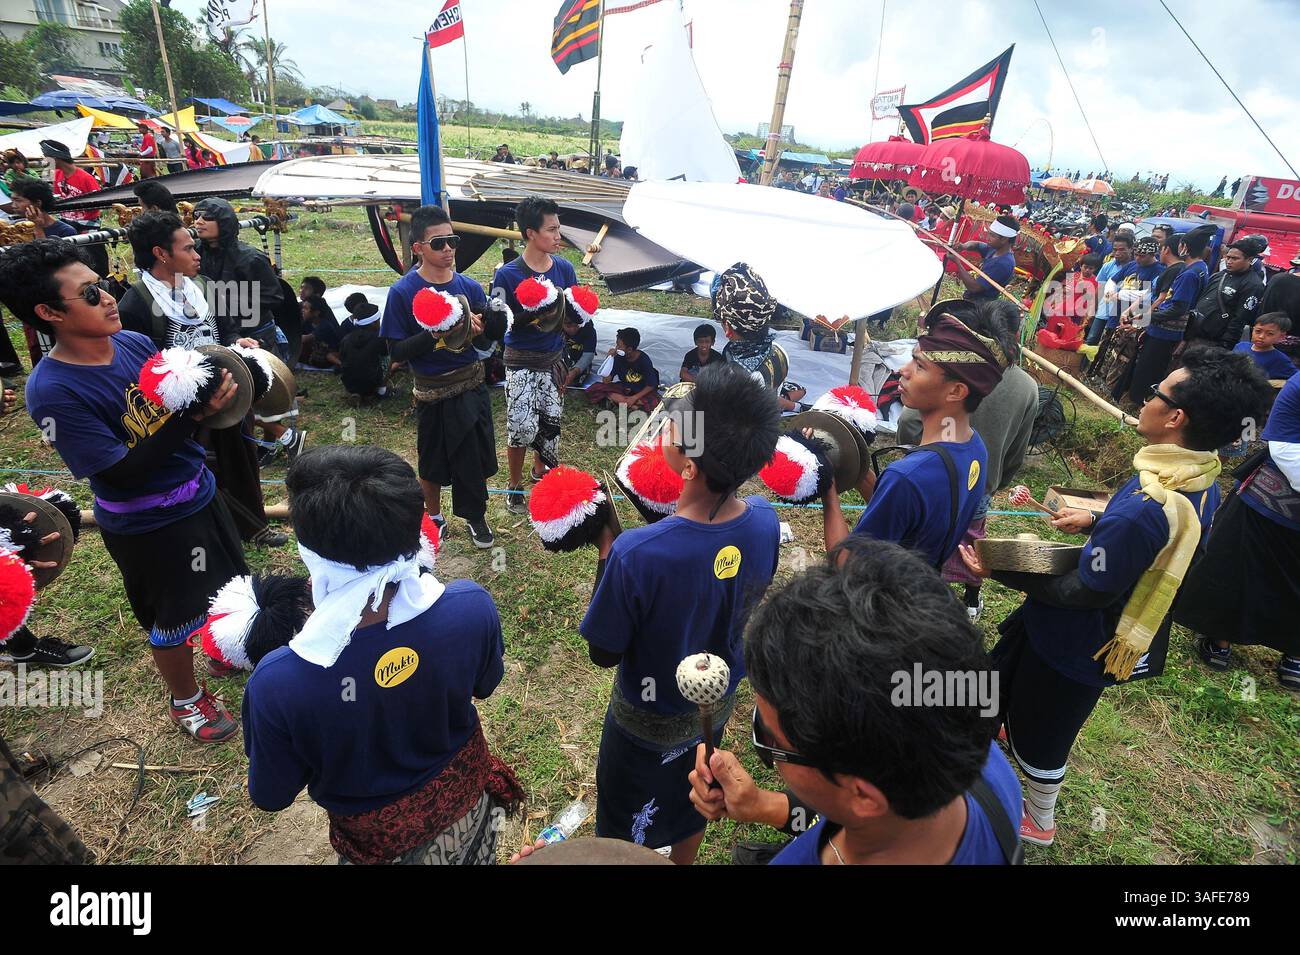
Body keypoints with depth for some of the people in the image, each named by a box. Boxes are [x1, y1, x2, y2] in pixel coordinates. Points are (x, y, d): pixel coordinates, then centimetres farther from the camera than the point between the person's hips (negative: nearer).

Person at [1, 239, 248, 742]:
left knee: (228, 584, 26)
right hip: (146, 526, -6)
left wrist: (221, 367, -16)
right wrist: (193, 414, -34)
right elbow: (122, 474, -25)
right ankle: (186, 700, 42)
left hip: (198, 491, 6)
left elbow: (183, 400, 5)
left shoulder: (134, 342, -7)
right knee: (171, 619, 16)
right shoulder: (52, 390, -24)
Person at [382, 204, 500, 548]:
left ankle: (475, 518, 32)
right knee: (433, 461, 13)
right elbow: (397, 351, -12)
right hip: (432, 392, -2)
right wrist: (432, 335, -27)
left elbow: (487, 342, 3)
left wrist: (477, 332, -19)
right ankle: (434, 519, 37)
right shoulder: (403, 292, -10)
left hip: (471, 385, 3)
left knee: (476, 457, 9)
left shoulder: (470, 287, -1)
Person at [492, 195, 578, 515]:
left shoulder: (564, 268, -1)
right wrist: (530, 318, -24)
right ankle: (515, 485, 18)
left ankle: (540, 471, 40)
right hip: (521, 362, -4)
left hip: (554, 358, 4)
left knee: (550, 422, 13)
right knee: (522, 427, -6)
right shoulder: (508, 275, -13)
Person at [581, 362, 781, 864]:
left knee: (625, 840, 25)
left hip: (647, 723, -4)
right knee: (692, 804, 33)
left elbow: (604, 653, -21)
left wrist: (606, 550, -17)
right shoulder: (765, 522, -22)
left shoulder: (636, 555, -39)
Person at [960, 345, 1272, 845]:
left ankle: (1038, 823, 43)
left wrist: (1000, 572, -24)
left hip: (1074, 646, -8)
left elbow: (1084, 593, -28)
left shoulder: (1143, 508, -37)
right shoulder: (1202, 482, -8)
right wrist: (1096, 522, 9)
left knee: (1039, 729, 18)